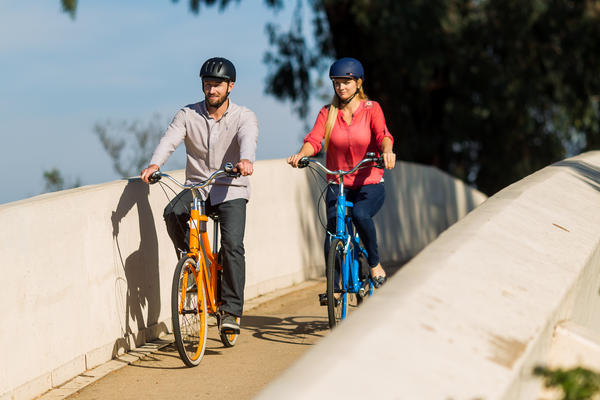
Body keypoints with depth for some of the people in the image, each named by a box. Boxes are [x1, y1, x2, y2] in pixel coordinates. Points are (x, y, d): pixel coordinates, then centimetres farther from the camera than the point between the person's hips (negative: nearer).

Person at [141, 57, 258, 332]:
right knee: (172, 212, -30)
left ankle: (231, 310, -9)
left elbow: (248, 139, -25)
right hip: (196, 187, 2)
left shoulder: (243, 117, -3)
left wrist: (246, 160, -49)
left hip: (230, 191, -2)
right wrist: (154, 164, -36)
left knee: (232, 245, -19)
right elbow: (170, 140, -14)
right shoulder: (188, 115, 2)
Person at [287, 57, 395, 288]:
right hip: (338, 186, 2)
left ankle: (375, 263, -8)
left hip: (370, 185, -2)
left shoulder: (371, 109, 0)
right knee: (333, 230, -16)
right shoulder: (327, 113, 5)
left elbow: (382, 134, -18)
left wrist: (387, 151, -42)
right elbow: (314, 139, -11)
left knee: (360, 214, -32)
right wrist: (301, 154, -34)